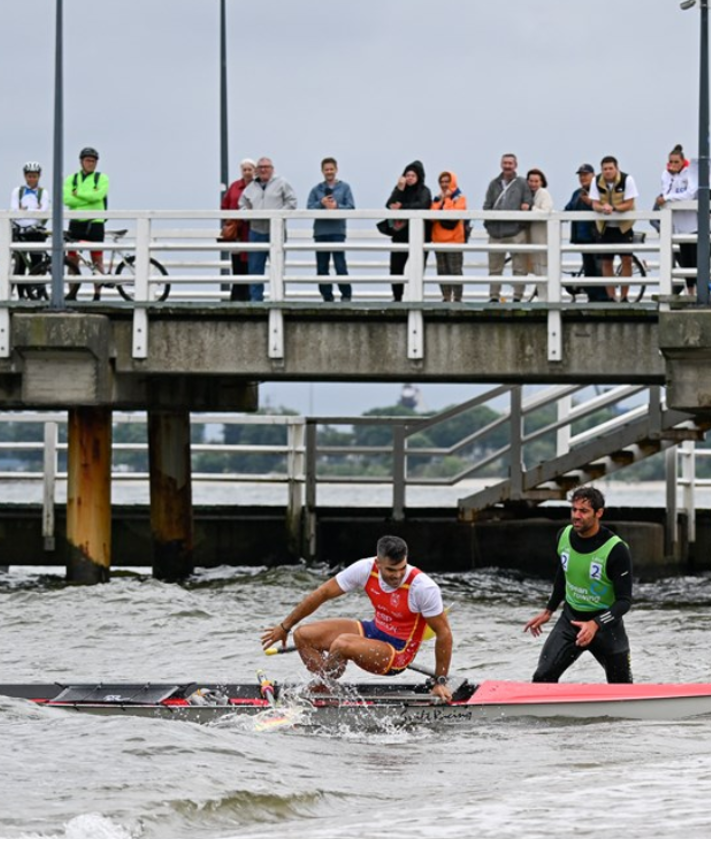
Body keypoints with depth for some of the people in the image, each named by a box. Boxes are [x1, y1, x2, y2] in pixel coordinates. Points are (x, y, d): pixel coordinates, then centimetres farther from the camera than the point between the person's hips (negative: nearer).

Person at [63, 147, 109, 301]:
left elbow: (98, 195, -15)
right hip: (75, 223, 2)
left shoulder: (101, 178, 5)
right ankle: (72, 293, 6)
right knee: (72, 260, 2)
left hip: (95, 223, -2)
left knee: (97, 261, -3)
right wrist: (89, 197, -11)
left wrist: (77, 193, -7)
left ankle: (97, 295, -2)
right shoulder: (71, 179, 10)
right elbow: (67, 199, -8)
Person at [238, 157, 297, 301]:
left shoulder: (282, 184, 3)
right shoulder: (250, 188, 16)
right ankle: (255, 298, 6)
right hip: (256, 230, 4)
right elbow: (243, 205, 18)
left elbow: (291, 202, -1)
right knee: (255, 267, 2)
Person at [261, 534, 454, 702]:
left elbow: (444, 633, -16)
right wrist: (284, 627, 5)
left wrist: (440, 682, -13)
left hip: (398, 653, -6)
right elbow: (322, 593, -2)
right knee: (303, 635, -6)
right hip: (374, 630, 6)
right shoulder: (366, 569, -14)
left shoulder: (423, 588, -26)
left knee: (342, 644, -32)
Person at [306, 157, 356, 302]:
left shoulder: (344, 188, 7)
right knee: (322, 268, 4)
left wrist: (336, 206, -15)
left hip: (337, 231, -3)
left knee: (340, 266, -11)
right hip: (320, 231, 3)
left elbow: (351, 208, -1)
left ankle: (346, 295, -2)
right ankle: (327, 296, 11)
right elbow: (309, 208, 2)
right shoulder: (316, 189, 11)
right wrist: (322, 203, -13)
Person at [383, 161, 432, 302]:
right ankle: (397, 297, 7)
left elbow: (422, 205, -18)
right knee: (396, 267, -2)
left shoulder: (423, 191, 2)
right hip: (400, 233, 4)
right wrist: (400, 189, -11)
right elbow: (389, 205, -3)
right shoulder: (400, 189, 12)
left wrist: (402, 207, -17)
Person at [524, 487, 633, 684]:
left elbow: (624, 600, -20)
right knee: (542, 679, -12)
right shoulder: (564, 536, -6)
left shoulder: (616, 550, -22)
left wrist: (595, 625, -33)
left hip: (605, 623, -4)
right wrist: (548, 611, 18)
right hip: (570, 620, 4)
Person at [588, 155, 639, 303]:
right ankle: (611, 297, 11)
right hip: (605, 226, 3)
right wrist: (602, 208, -32)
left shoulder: (627, 180, -15)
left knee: (627, 259, -10)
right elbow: (595, 205, -8)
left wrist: (613, 208, -33)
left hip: (623, 225, -3)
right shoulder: (597, 181, -7)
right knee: (606, 262, 3)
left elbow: (629, 204, -18)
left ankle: (624, 297, -2)